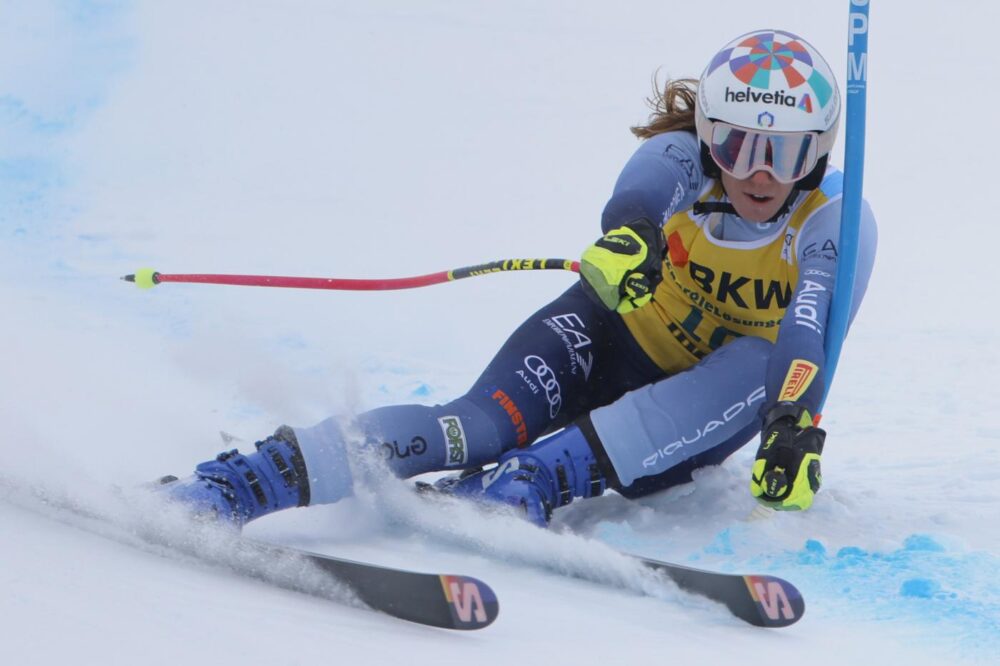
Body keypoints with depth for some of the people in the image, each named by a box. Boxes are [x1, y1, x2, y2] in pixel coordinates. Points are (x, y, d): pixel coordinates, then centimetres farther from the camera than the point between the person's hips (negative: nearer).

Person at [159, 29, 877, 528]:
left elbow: (811, 335, -37)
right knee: (482, 425, -32)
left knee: (758, 369, -35)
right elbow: (641, 191, -43)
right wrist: (629, 231, -68)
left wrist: (797, 427, -58)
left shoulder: (835, 220, -18)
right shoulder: (683, 158, -17)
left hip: (684, 416, 1)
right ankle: (215, 491, -45)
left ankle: (517, 487, -48)